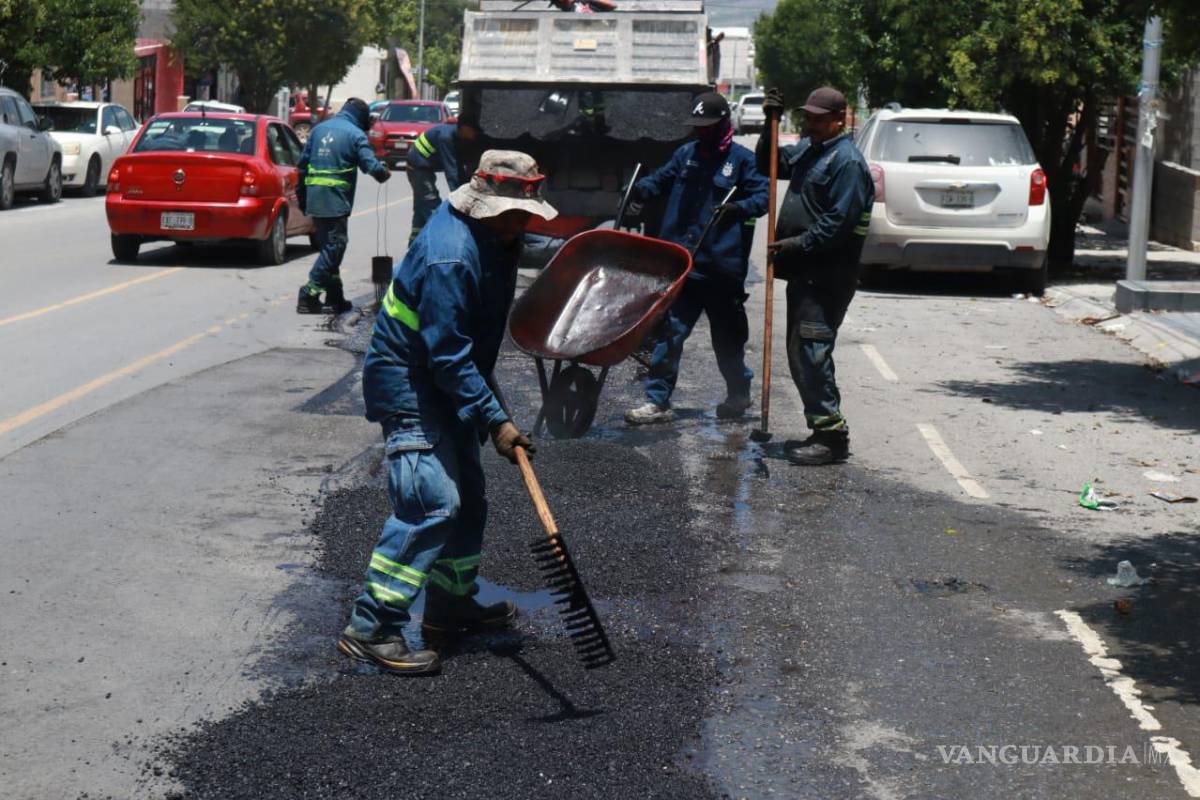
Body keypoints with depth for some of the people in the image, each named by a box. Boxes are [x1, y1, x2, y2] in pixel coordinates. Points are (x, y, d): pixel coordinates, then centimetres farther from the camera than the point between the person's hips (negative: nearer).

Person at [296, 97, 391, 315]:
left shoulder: (319, 129, 14)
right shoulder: (355, 134, -6)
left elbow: (302, 164, 14)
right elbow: (372, 166, -13)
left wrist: (302, 199, 20)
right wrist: (385, 172, 9)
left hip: (314, 199, 7)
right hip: (336, 202, -7)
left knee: (329, 248, 14)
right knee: (333, 248, -2)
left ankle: (335, 298, 17)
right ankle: (308, 297, -8)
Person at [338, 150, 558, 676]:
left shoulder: (493, 235, 3)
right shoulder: (450, 258, -29)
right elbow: (448, 356, -28)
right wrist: (494, 420, -28)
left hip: (447, 383, 10)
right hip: (408, 384, -10)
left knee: (467, 498, 17)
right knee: (431, 503, -18)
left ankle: (451, 604, 33)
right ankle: (370, 628, -15)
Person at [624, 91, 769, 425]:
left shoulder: (742, 159, -2)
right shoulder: (686, 153, 12)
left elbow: (762, 197, -6)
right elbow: (662, 178, 20)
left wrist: (738, 208, -25)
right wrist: (642, 188, -1)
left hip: (722, 268, -3)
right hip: (680, 265, 3)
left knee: (727, 336, 11)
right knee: (669, 331, -2)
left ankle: (739, 394, 30)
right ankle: (658, 400, 2)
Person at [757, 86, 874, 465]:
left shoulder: (847, 160, -14)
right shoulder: (808, 149, 16)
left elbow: (839, 222, -21)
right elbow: (770, 164, 25)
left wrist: (798, 244, -22)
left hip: (827, 275, -10)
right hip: (804, 271, 10)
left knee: (810, 352, -13)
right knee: (800, 352, 13)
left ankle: (831, 433, -9)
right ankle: (824, 430, 21)